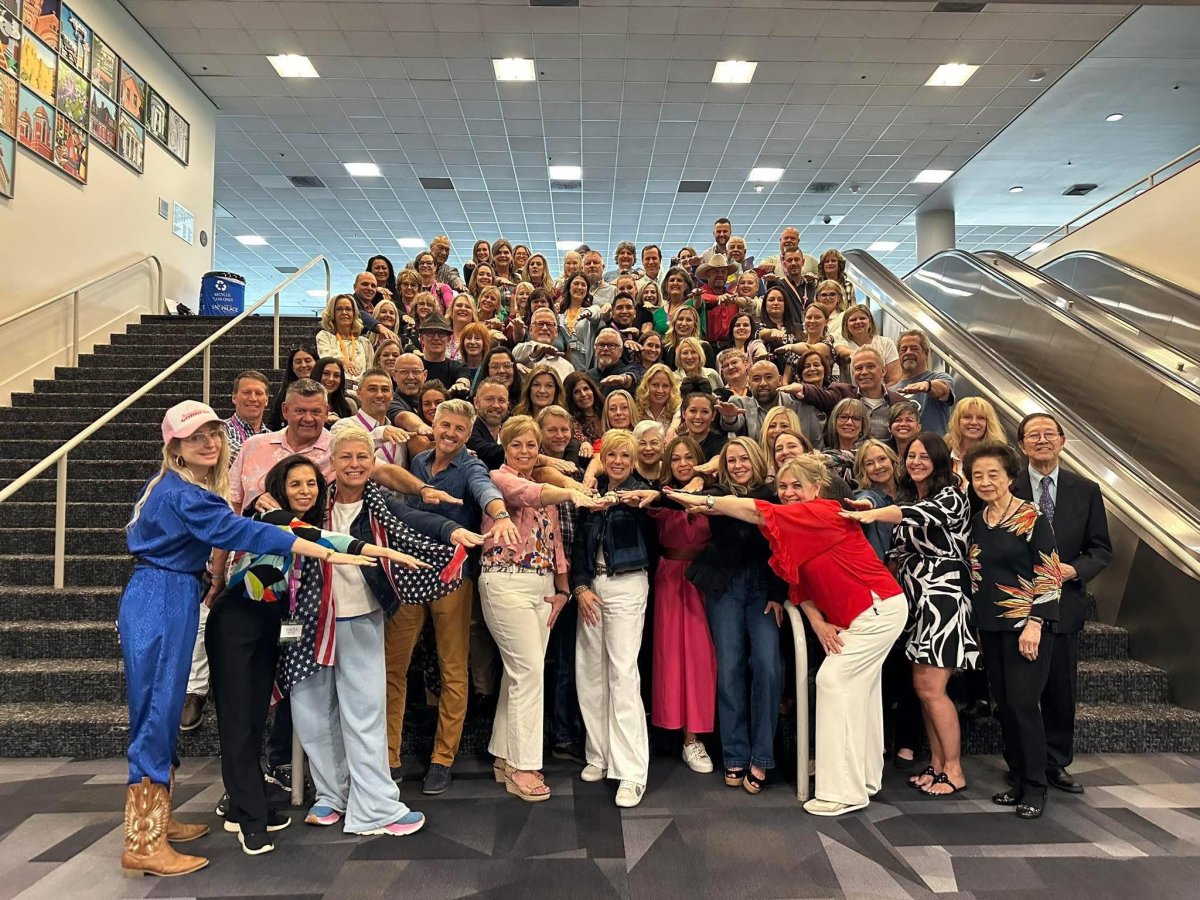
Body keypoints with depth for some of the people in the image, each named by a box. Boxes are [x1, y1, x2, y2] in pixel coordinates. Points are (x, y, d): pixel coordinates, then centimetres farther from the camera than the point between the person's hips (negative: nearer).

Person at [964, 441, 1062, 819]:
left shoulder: (1032, 517, -9)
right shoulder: (976, 522, 9)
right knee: (1003, 704, 9)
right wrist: (976, 624, 13)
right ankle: (1018, 780, 22)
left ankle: (1035, 787, 9)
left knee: (1023, 702, -6)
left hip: (1025, 625, -6)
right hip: (990, 627, 6)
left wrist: (1035, 623, -18)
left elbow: (1049, 574, -12)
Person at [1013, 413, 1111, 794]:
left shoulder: (1086, 490, 4)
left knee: (1061, 691, 11)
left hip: (1063, 603, 2)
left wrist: (1074, 570, -11)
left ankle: (1056, 764, 28)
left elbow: (1101, 550, 6)